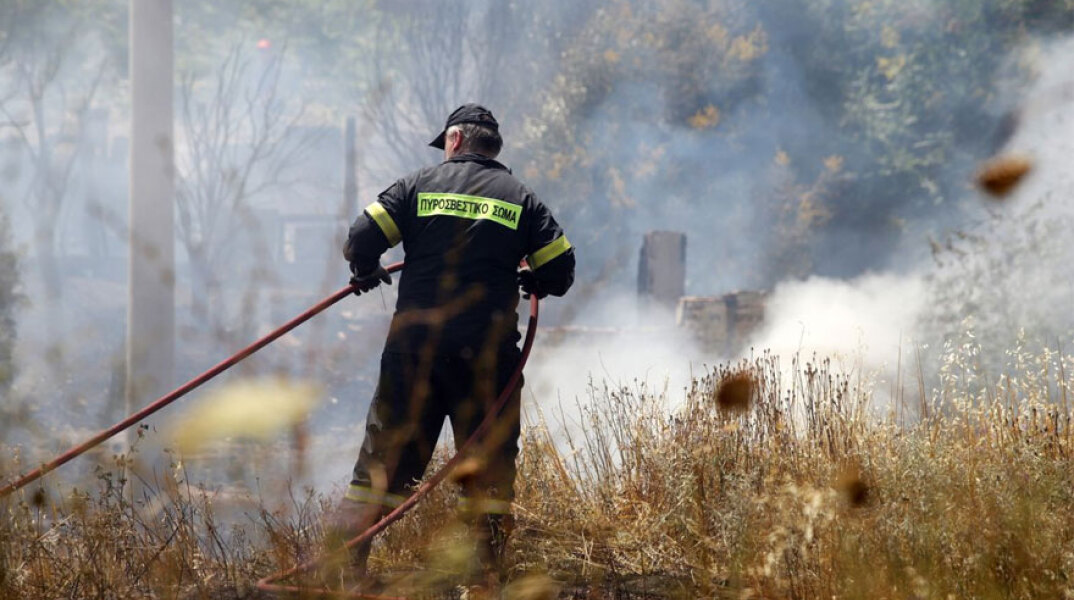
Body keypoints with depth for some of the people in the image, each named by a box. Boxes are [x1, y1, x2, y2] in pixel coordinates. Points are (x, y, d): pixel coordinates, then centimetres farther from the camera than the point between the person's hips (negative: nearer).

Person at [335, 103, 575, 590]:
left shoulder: (420, 185, 5)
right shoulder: (520, 198, 8)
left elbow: (361, 240, -2)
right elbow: (560, 271, 4)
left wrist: (367, 273, 20)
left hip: (415, 345, 0)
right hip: (487, 354, 0)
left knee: (384, 458, 6)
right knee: (488, 467, 7)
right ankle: (486, 580, 4)